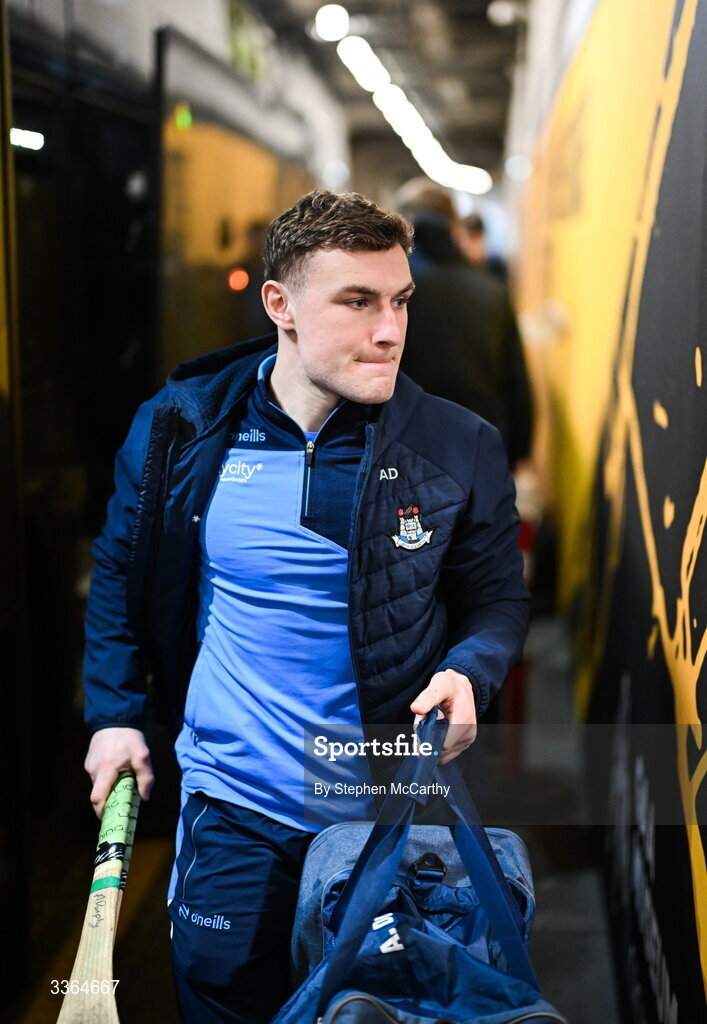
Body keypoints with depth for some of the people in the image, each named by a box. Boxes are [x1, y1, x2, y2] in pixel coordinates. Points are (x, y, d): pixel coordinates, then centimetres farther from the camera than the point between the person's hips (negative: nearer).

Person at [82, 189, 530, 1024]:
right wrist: (114, 712, 5)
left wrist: (468, 673, -17)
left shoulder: (458, 449, -9)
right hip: (229, 813, 1)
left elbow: (498, 600, 3)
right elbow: (121, 575, 9)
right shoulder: (179, 429, -6)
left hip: (390, 815, 0)